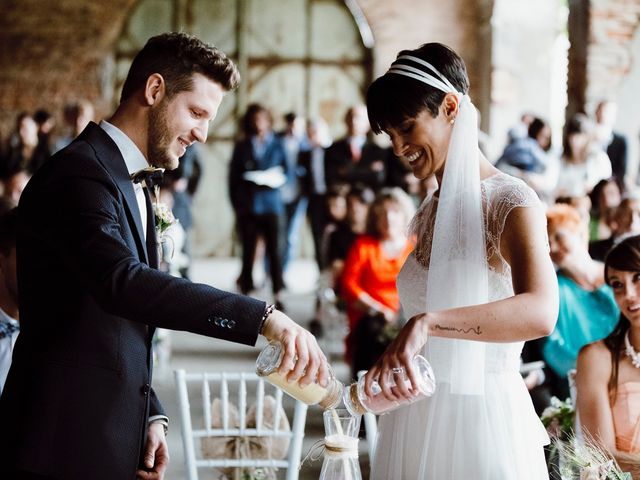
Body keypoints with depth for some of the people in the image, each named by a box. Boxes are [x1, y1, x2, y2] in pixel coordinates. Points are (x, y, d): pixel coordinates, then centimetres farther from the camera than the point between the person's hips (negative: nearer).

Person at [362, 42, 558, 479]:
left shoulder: (511, 201, -13)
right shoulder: (430, 213, 11)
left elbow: (540, 313, -31)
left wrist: (427, 323, -42)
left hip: (483, 416, -6)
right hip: (416, 421, 7)